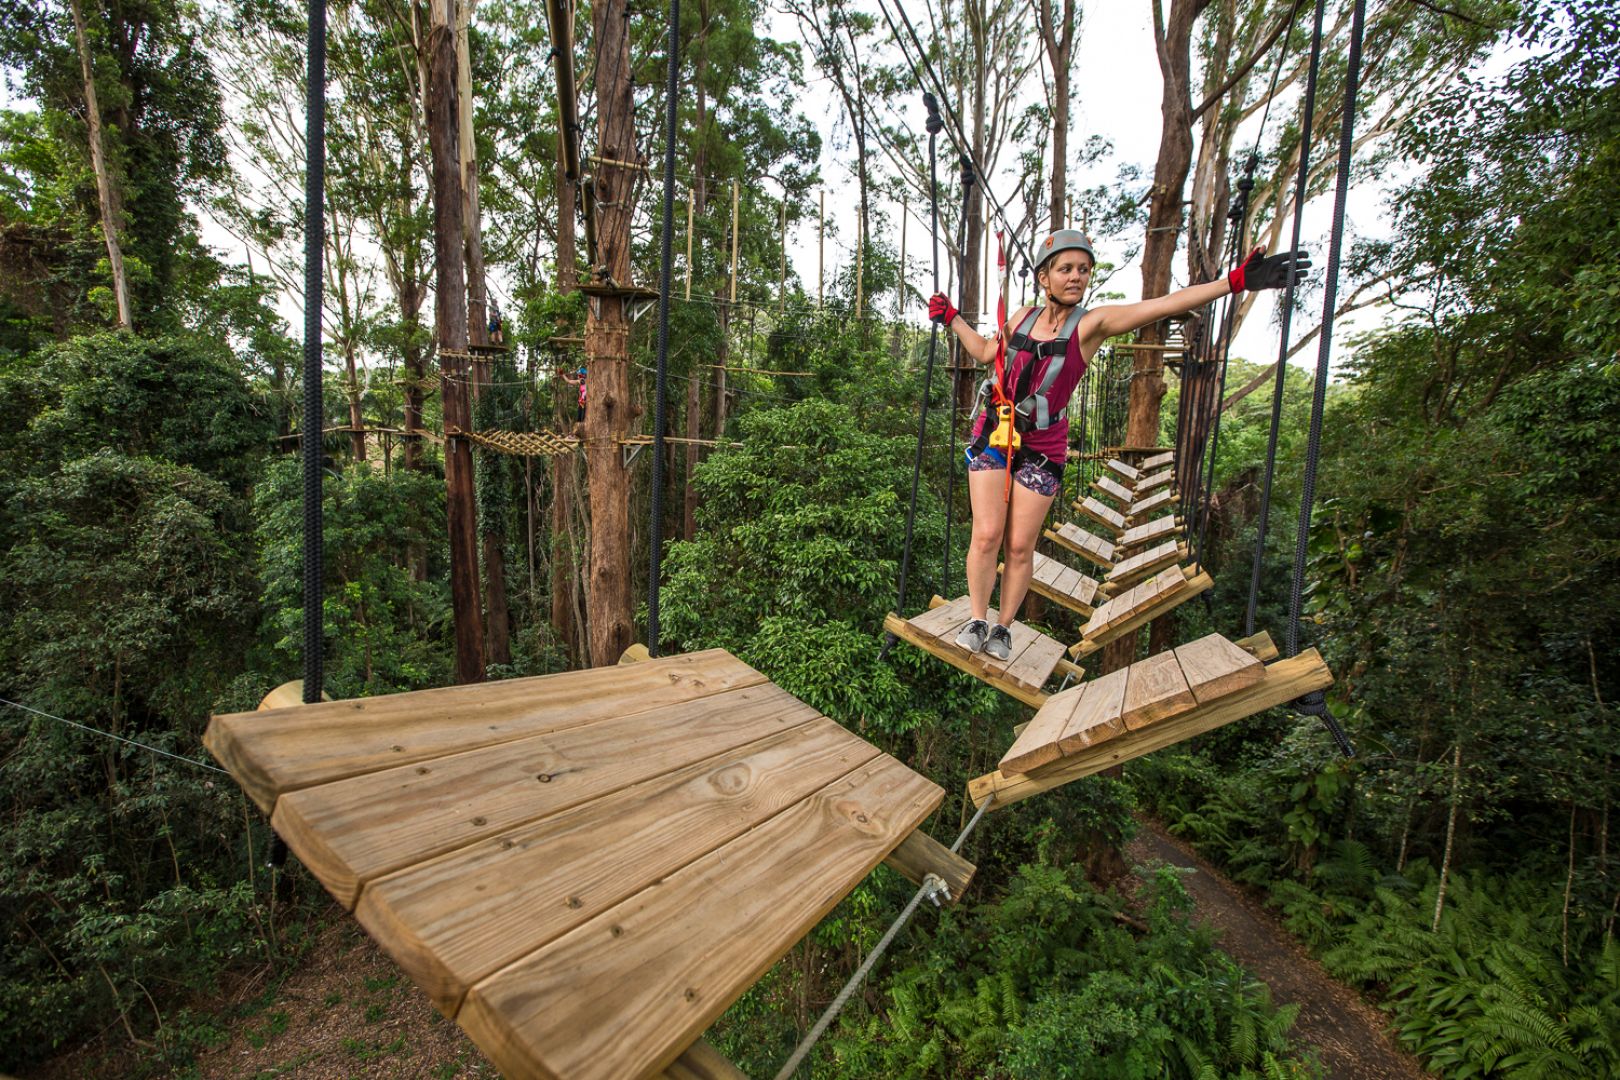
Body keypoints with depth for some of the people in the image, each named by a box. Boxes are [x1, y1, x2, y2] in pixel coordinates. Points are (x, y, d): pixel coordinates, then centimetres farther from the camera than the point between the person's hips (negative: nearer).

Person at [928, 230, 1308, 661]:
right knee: (987, 535, -6)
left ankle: (1003, 627, 18)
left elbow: (1163, 305, -17)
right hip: (994, 434, 2)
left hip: (1042, 448, -1)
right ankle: (977, 620, 10)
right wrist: (950, 318, 23)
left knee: (1020, 546, 2)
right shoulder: (1022, 317, 4)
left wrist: (1236, 281, -25)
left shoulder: (1091, 324, -6)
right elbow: (985, 353, 21)